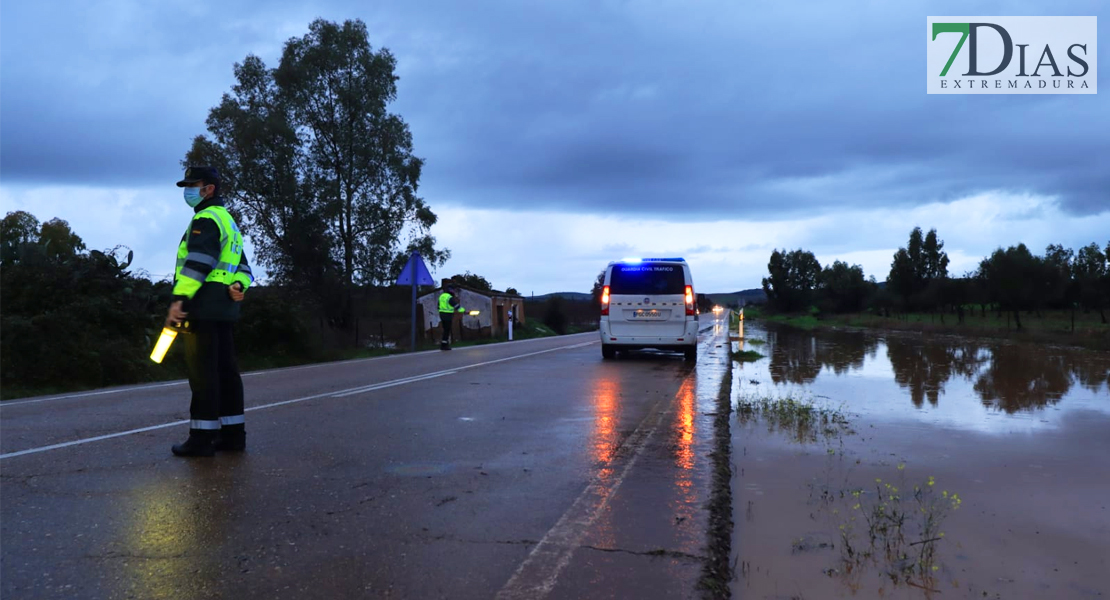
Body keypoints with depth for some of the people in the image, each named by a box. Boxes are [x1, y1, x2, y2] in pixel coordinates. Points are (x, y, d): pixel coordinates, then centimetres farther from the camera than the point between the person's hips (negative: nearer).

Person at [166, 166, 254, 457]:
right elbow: (241, 265, 20)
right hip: (223, 308, 9)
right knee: (225, 369, 9)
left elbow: (198, 262, -20)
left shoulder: (206, 218, -7)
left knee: (203, 372, -7)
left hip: (203, 306, -9)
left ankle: (202, 437, -4)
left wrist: (179, 298, -26)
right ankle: (233, 433, 13)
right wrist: (239, 285, 0)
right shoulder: (228, 221, 24)